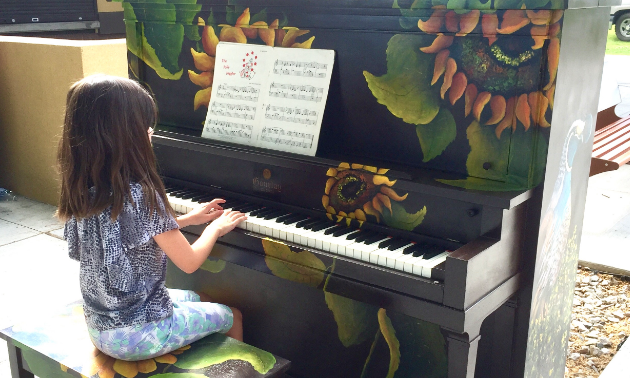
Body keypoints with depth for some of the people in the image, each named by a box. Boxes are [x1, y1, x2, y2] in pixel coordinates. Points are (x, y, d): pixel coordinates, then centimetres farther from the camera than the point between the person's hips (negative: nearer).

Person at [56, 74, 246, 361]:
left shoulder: (81, 190, -5)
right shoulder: (142, 196, -28)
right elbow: (189, 262, -17)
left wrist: (189, 219, 14)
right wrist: (216, 228, 0)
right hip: (136, 333, -7)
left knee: (194, 298, 31)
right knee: (233, 317, 17)